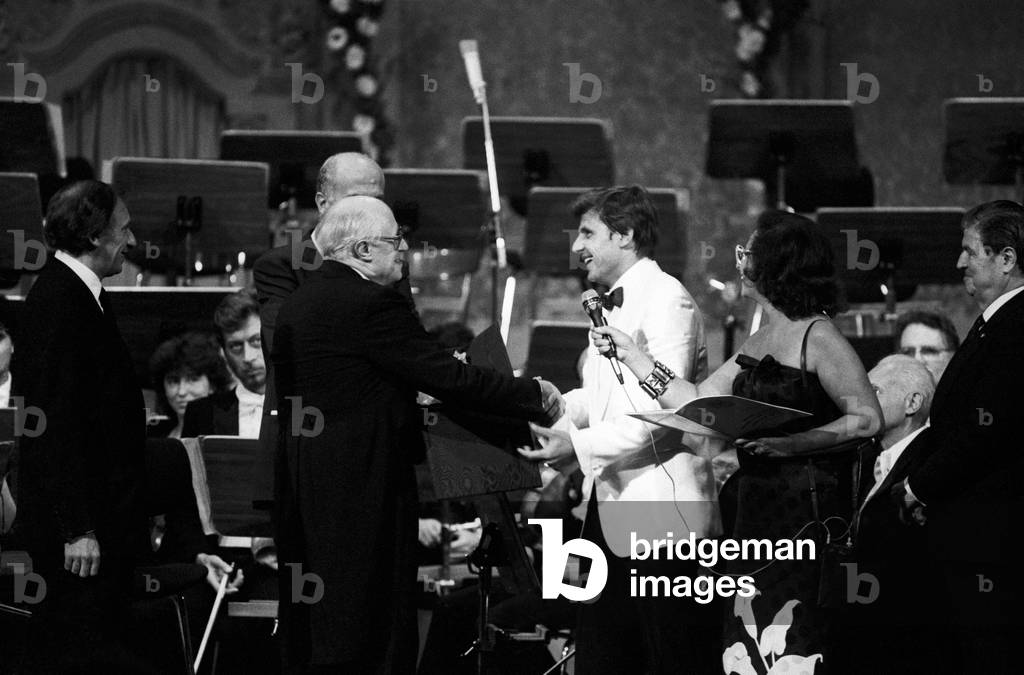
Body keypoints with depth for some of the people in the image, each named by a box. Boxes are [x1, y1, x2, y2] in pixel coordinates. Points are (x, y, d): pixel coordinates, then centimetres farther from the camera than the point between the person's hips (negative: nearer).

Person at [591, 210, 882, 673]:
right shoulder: (758, 343, 16)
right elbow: (694, 403, 17)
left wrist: (788, 444, -23)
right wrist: (629, 352, 14)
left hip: (805, 513, -8)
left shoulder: (817, 338, -10)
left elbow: (868, 419, -17)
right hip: (756, 511, 8)